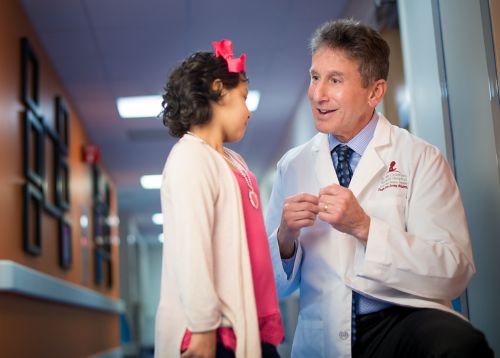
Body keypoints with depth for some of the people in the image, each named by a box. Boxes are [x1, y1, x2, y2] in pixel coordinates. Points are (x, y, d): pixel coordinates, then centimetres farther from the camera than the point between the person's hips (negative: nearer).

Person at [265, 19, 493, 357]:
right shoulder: (292, 166, 8)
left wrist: (365, 227, -20)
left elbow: (455, 272, -11)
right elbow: (275, 285, 12)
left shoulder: (420, 159, -2)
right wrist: (285, 237, -9)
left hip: (404, 320, -4)